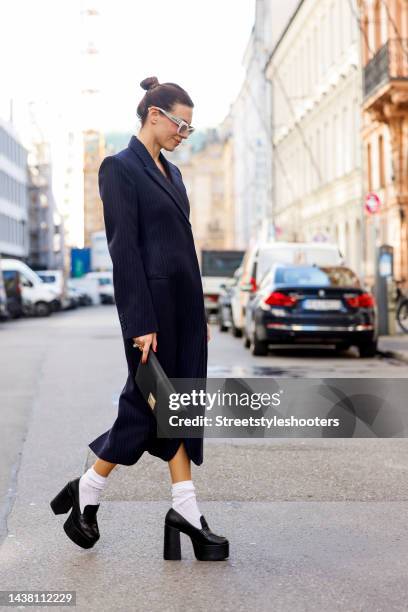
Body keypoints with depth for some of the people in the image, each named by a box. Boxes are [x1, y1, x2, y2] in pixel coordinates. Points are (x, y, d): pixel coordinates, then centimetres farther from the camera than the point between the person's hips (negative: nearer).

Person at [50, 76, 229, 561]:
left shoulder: (170, 171, 16)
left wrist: (200, 314, 17)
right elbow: (123, 248, -16)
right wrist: (140, 324, -20)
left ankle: (185, 511, 12)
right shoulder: (120, 167, -9)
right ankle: (85, 494, 17)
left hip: (184, 301, 8)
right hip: (151, 302, -8)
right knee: (147, 401, -1)